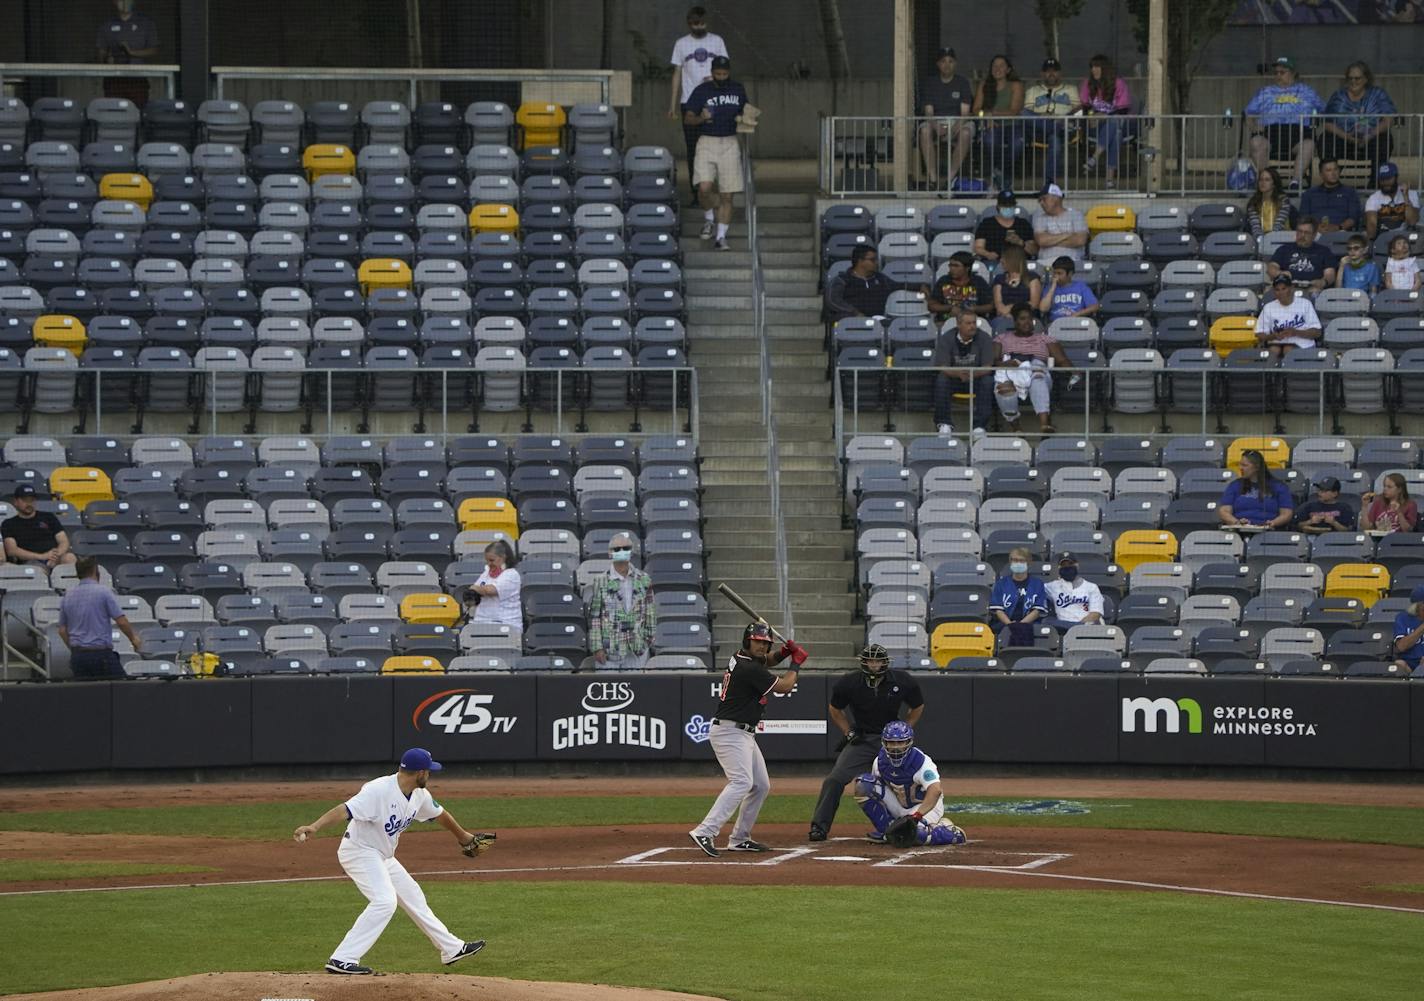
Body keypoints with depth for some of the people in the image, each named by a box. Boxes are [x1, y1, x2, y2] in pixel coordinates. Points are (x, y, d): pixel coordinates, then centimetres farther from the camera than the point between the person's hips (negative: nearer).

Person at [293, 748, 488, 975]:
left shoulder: (420, 795, 0)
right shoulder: (379, 790, -28)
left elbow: (439, 814, 20)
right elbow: (345, 810, -38)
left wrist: (464, 837, 36)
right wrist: (313, 827, -53)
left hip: (383, 857, 9)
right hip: (359, 852, -9)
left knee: (414, 897, 18)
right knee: (385, 900, -25)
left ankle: (452, 949, 34)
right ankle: (342, 960, -28)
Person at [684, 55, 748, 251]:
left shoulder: (738, 90, 8)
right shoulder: (702, 91, -1)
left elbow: (745, 110, 23)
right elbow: (687, 118, -1)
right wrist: (701, 118, -22)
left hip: (730, 144, 2)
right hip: (707, 142, -2)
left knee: (726, 195, 0)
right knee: (704, 188, -18)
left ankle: (721, 237, 8)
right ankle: (708, 219, 11)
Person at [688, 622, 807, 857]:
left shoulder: (739, 659, 11)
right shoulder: (749, 669, -18)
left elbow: (763, 661, 35)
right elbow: (784, 686, -10)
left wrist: (783, 653, 14)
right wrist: (796, 663, 6)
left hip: (743, 734, 11)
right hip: (729, 732, -11)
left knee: (762, 785, 15)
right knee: (742, 781, -25)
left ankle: (739, 838, 18)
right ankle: (704, 833, -35)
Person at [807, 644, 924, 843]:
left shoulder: (903, 682, -10)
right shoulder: (848, 683, -11)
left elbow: (917, 707, 9)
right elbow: (835, 710, 8)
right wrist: (849, 733, -2)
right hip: (860, 738, -1)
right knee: (835, 780, -15)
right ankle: (819, 827, -12)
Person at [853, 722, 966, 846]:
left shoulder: (921, 761, -27)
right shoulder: (880, 761, -9)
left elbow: (935, 790, -39)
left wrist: (917, 815, -49)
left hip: (927, 805, -5)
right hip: (900, 806, 5)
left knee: (916, 834, -38)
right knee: (862, 785, -14)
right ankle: (887, 830, -6)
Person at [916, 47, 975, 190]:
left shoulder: (962, 83, 7)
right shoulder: (929, 83, 8)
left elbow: (965, 112, -3)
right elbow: (928, 111, -2)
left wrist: (956, 128, -24)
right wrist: (936, 127, -23)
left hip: (957, 122, 0)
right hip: (935, 123, 0)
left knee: (966, 132, -36)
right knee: (925, 130, -35)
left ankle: (951, 176, -35)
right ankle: (932, 177, -37)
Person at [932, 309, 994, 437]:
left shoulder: (984, 338, -8)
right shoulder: (946, 339, -8)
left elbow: (988, 368, -14)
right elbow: (943, 367, -16)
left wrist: (973, 374, -36)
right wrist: (958, 373, -38)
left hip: (976, 378, 0)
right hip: (954, 379, 0)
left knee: (988, 381, -31)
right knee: (941, 380, -31)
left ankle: (979, 425, -29)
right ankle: (944, 424, -22)